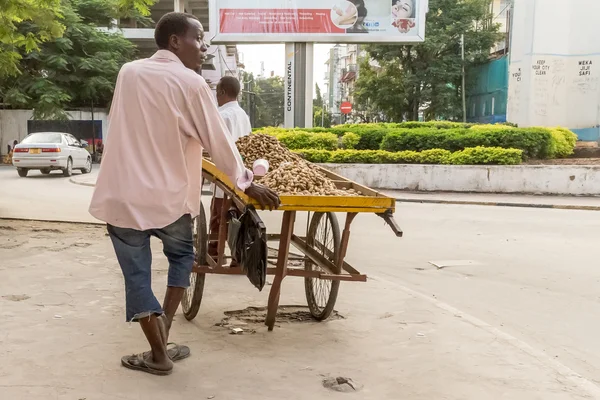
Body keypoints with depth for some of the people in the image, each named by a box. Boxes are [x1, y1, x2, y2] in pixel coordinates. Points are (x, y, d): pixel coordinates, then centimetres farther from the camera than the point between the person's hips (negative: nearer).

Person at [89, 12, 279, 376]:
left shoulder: (128, 72, 6)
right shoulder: (191, 83, -9)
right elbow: (219, 141, -6)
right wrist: (246, 183, 8)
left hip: (121, 195, 3)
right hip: (169, 196, -2)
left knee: (137, 274, 10)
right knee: (182, 256, 23)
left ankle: (159, 355, 13)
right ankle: (163, 337, 16)